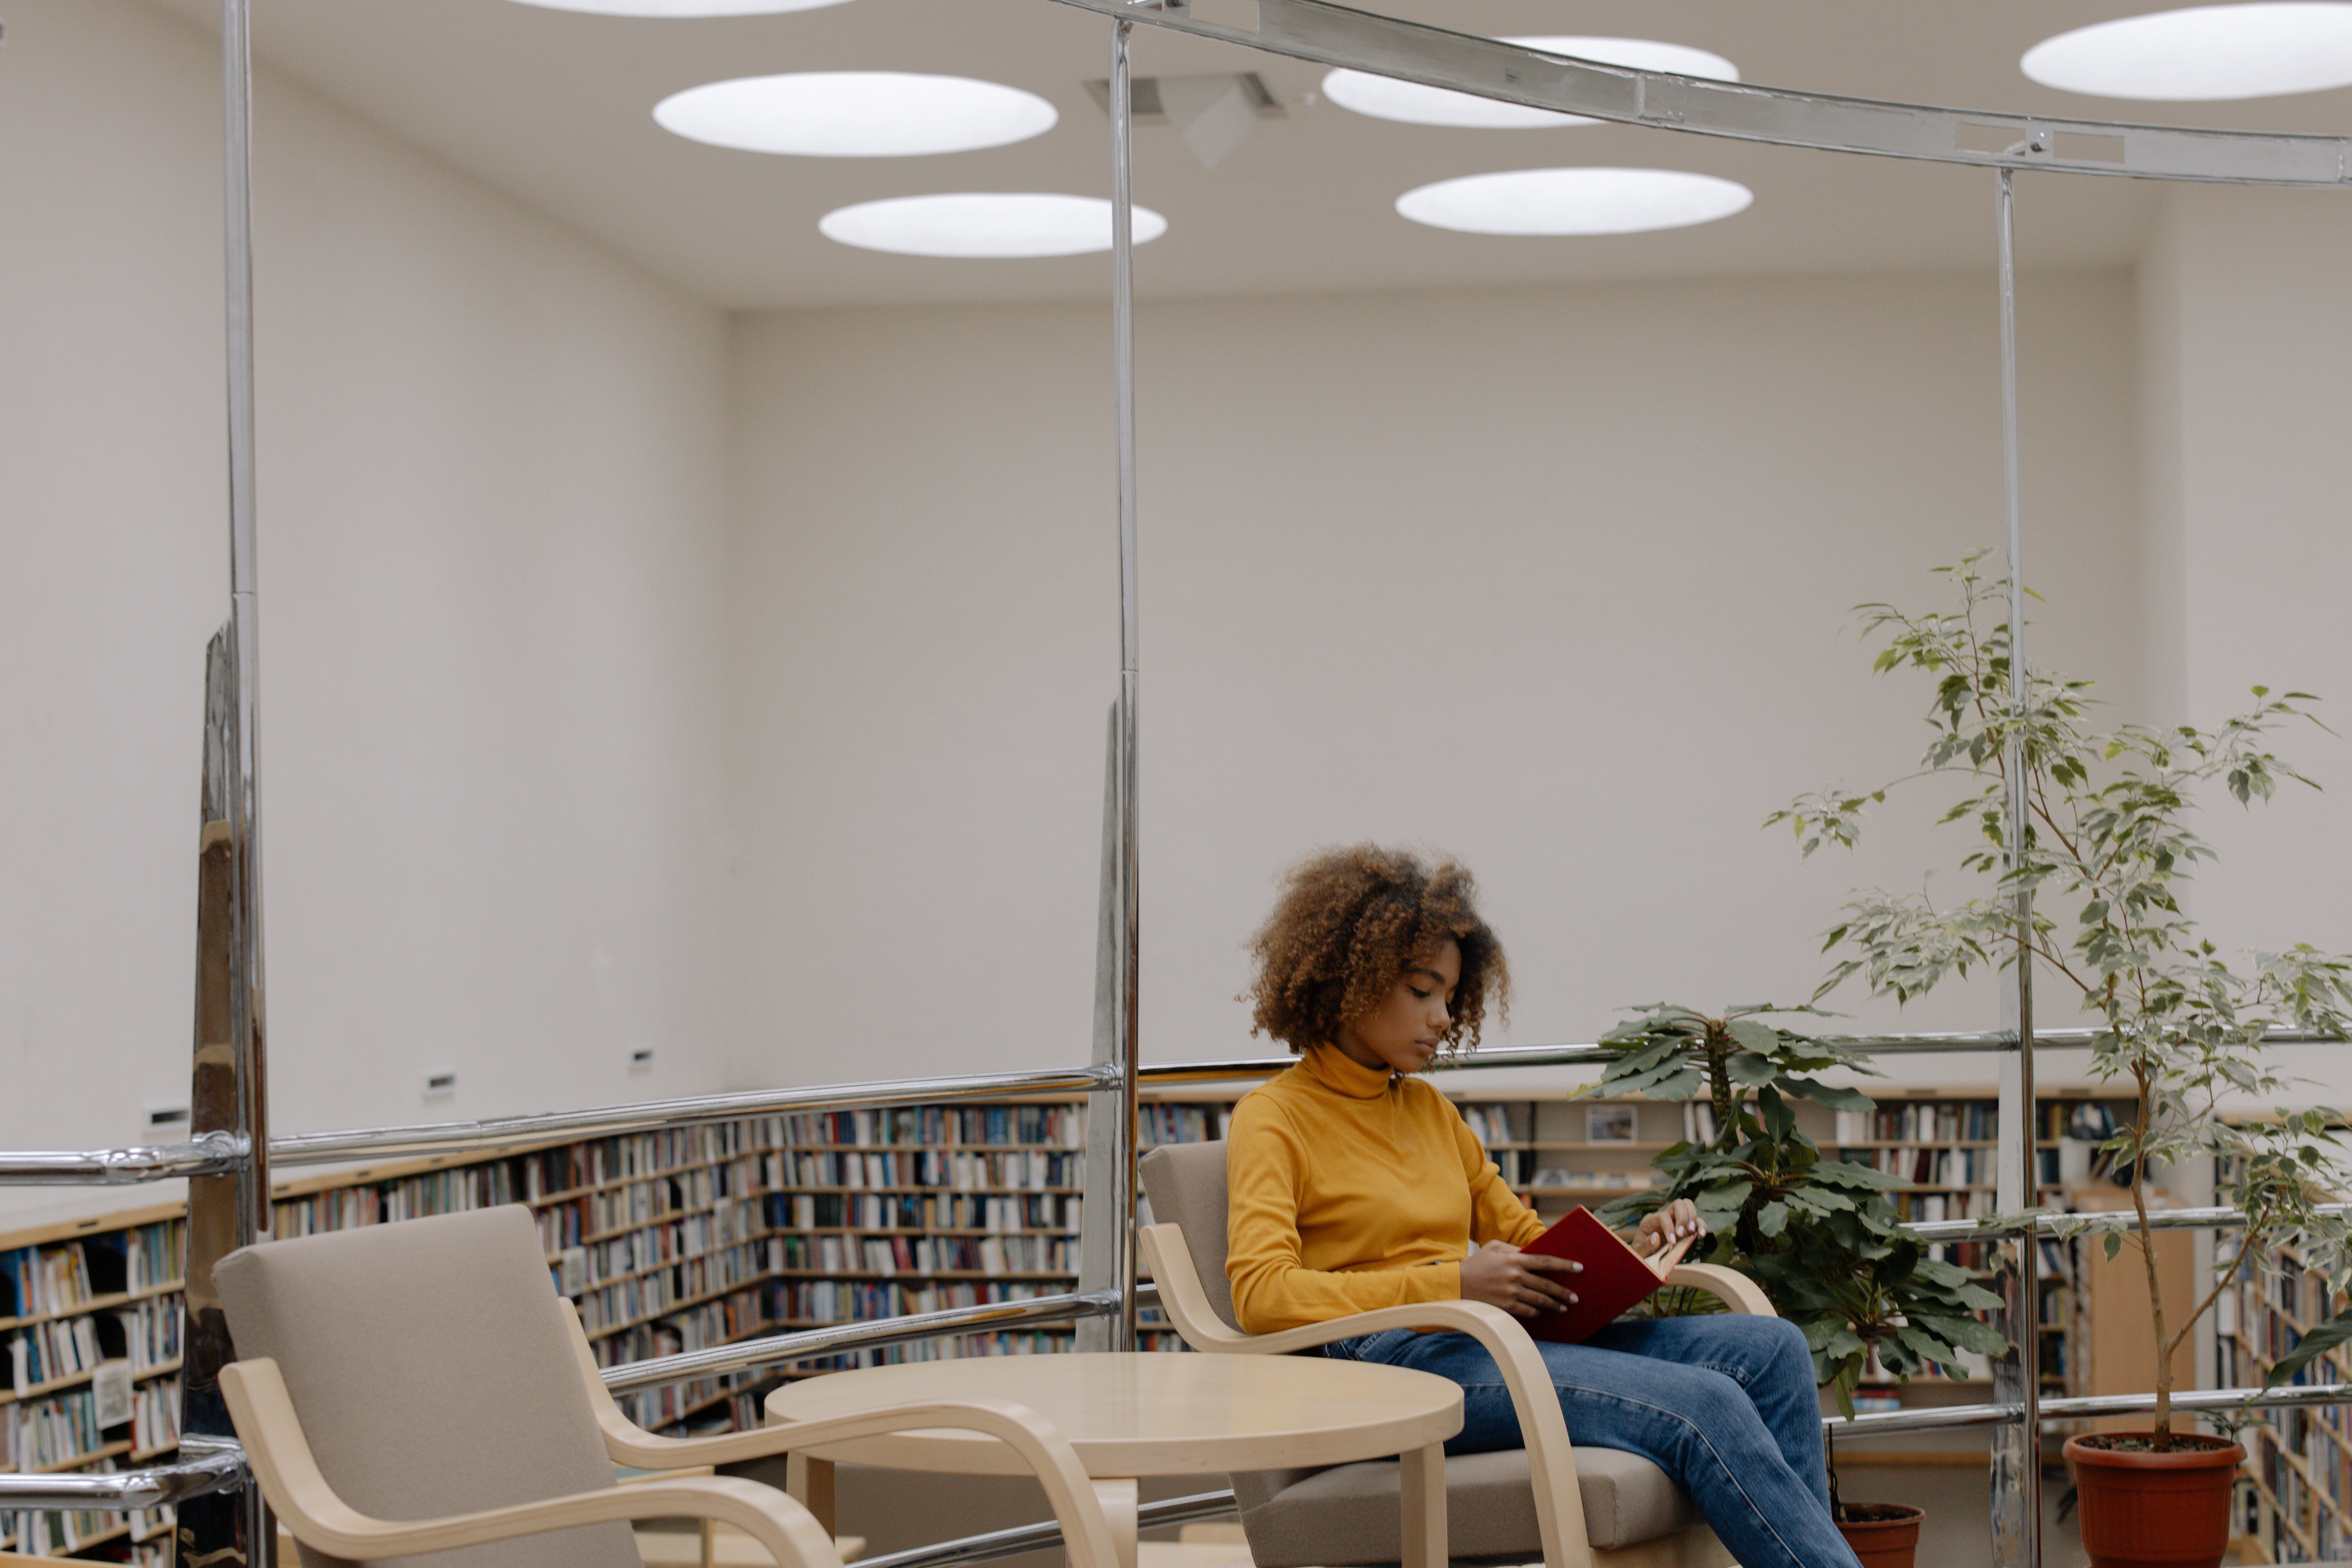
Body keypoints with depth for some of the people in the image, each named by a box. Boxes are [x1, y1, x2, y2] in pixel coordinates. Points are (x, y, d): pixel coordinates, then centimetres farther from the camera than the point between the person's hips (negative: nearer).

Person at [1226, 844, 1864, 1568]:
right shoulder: (1275, 1117, 2)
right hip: (1394, 1360, -8)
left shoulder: (1431, 1110, 24)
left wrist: (1629, 1247, 6)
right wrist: (1452, 1282, -20)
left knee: (1770, 1349, -12)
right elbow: (1263, 1294, -13)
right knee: (1704, 1405, -26)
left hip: (1492, 1337, 8)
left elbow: (1523, 1236, 29)